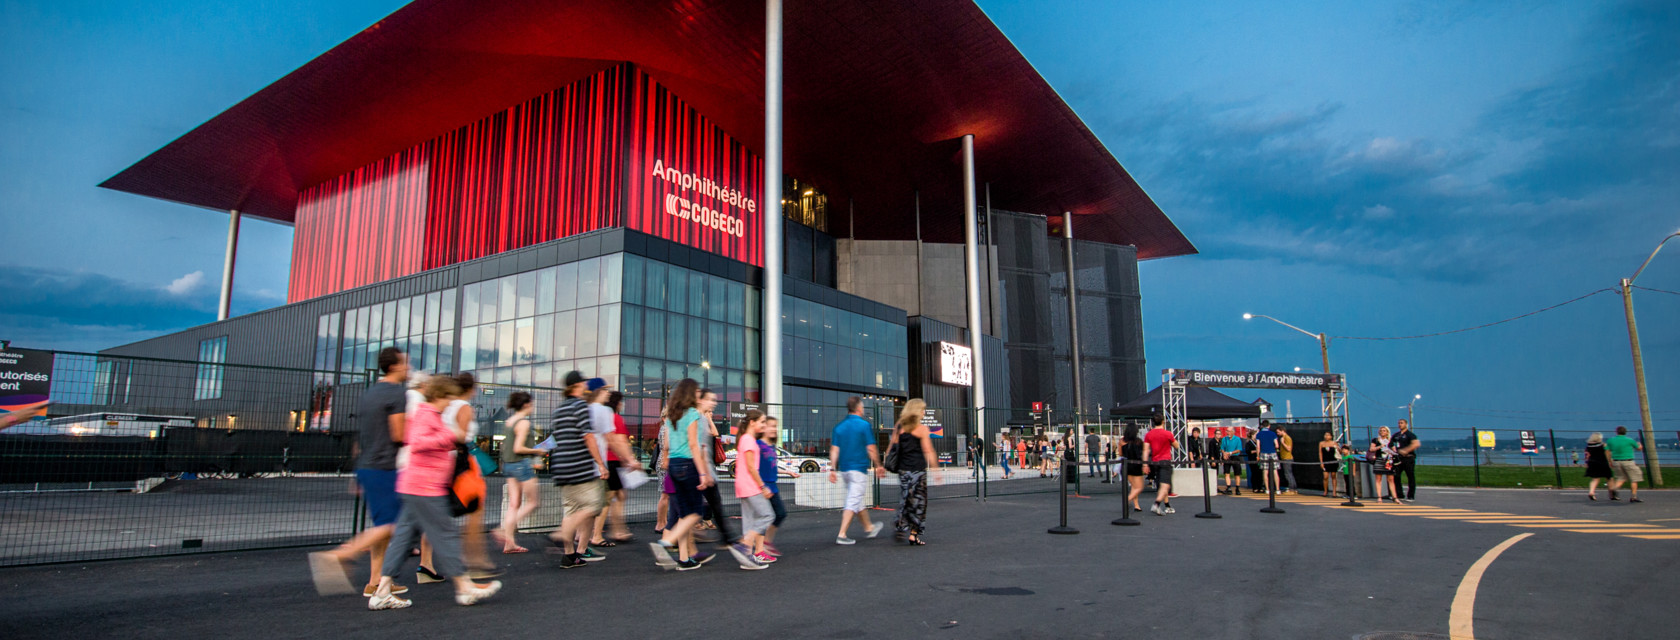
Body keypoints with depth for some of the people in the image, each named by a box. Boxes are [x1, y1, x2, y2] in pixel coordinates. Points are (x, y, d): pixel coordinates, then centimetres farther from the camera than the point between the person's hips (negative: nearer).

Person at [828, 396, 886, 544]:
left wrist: (832, 469, 4)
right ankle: (841, 535, -11)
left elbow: (834, 450, 3)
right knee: (853, 502, -5)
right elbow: (871, 449, -10)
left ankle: (869, 528, 37)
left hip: (844, 469, 7)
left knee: (856, 500, 19)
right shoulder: (864, 425, -10)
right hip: (859, 468, -7)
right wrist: (878, 466, 1)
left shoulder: (839, 427, 6)